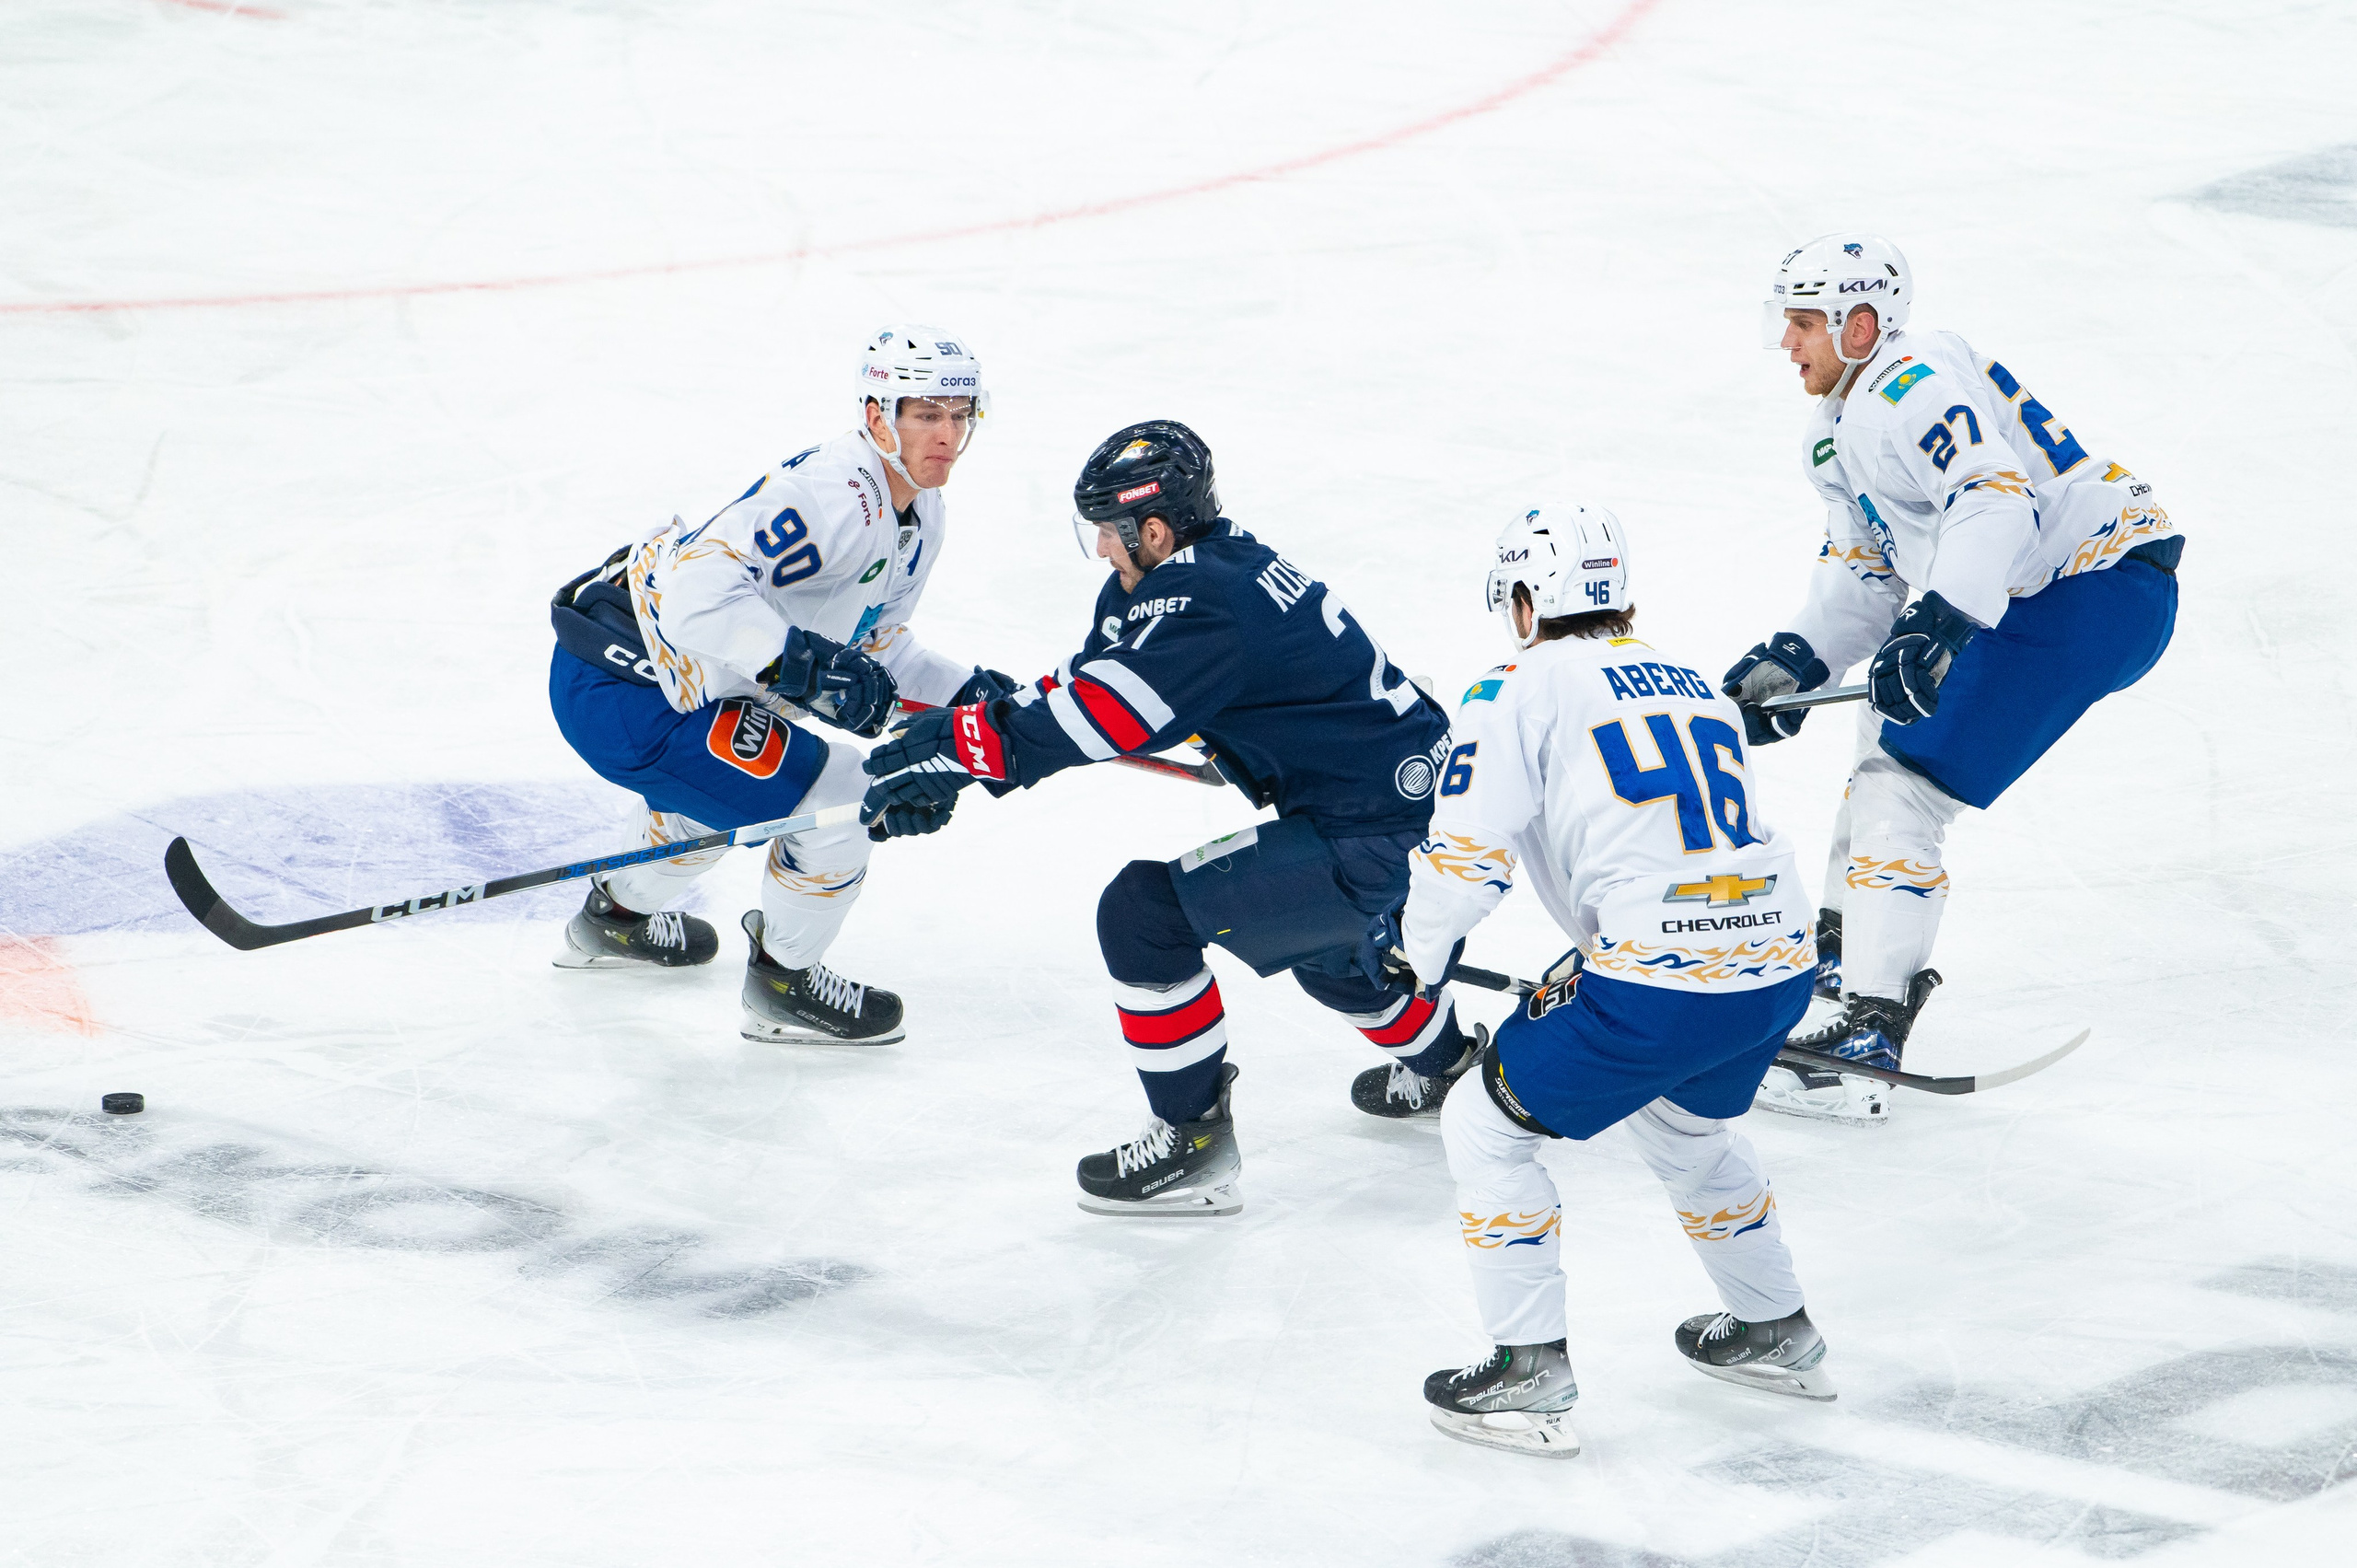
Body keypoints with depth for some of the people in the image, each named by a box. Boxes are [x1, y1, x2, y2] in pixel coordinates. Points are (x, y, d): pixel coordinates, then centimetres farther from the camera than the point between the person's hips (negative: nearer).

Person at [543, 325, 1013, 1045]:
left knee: (723, 787, 37)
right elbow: (701, 585, -37)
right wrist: (804, 661, -44)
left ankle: (616, 917, 61)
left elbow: (870, 643, 17)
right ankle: (782, 984, 11)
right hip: (624, 691, -11)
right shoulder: (831, 494, -27)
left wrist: (965, 691, 4)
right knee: (838, 798, -11)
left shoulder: (921, 519, 7)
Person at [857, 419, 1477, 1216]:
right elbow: (1078, 686, 12)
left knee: (1144, 912, -11)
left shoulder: (1203, 603, -20)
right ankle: (1440, 1060, 59)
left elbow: (1105, 711, -27)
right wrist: (948, 767, 6)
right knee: (1318, 936, 38)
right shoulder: (1218, 567, 11)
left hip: (1379, 847, -10)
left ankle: (1195, 1144, -3)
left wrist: (962, 744, -18)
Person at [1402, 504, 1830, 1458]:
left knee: (1486, 1124, 11)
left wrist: (1419, 959, 16)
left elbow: (1467, 855, -4)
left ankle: (1530, 1372, 7)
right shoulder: (1689, 684, 22)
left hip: (1663, 984, -7)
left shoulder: (1522, 691, 1)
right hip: (1780, 964, 7)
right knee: (1679, 1120, 35)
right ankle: (1777, 1334, 42)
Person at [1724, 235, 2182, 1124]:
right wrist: (1792, 663, 7)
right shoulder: (1838, 432, 16)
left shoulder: (1912, 387, -19)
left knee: (1904, 788, -16)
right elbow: (1864, 574, 22)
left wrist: (1937, 624, -45)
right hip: (2032, 591, 11)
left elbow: (1997, 496, -35)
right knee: (1893, 723, 29)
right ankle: (1847, 942, 47)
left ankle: (1867, 1040, -21)